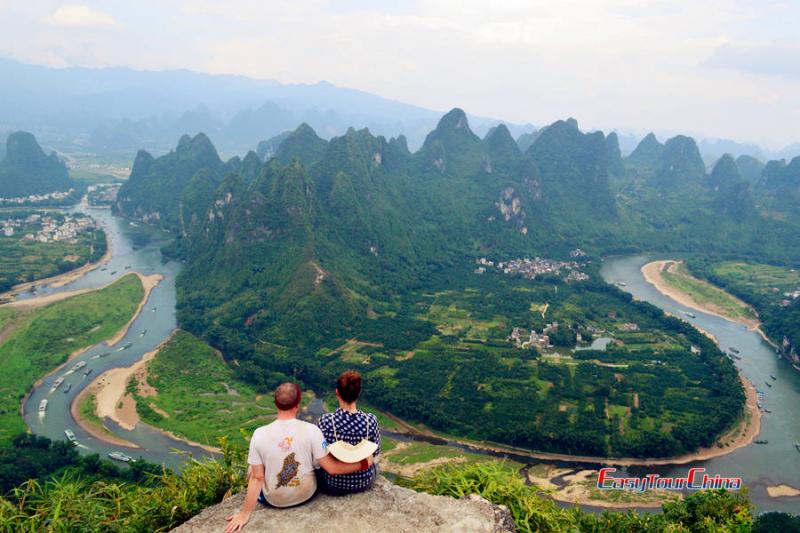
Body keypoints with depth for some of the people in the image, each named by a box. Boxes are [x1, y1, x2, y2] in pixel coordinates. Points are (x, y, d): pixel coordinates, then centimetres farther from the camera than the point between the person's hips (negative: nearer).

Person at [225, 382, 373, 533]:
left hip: (274, 500, 0)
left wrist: (245, 513, -4)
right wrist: (363, 464, -7)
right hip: (306, 494, 1)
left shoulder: (259, 434, -20)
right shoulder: (311, 430, -22)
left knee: (252, 470, 26)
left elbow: (257, 478, -14)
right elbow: (331, 468, -18)